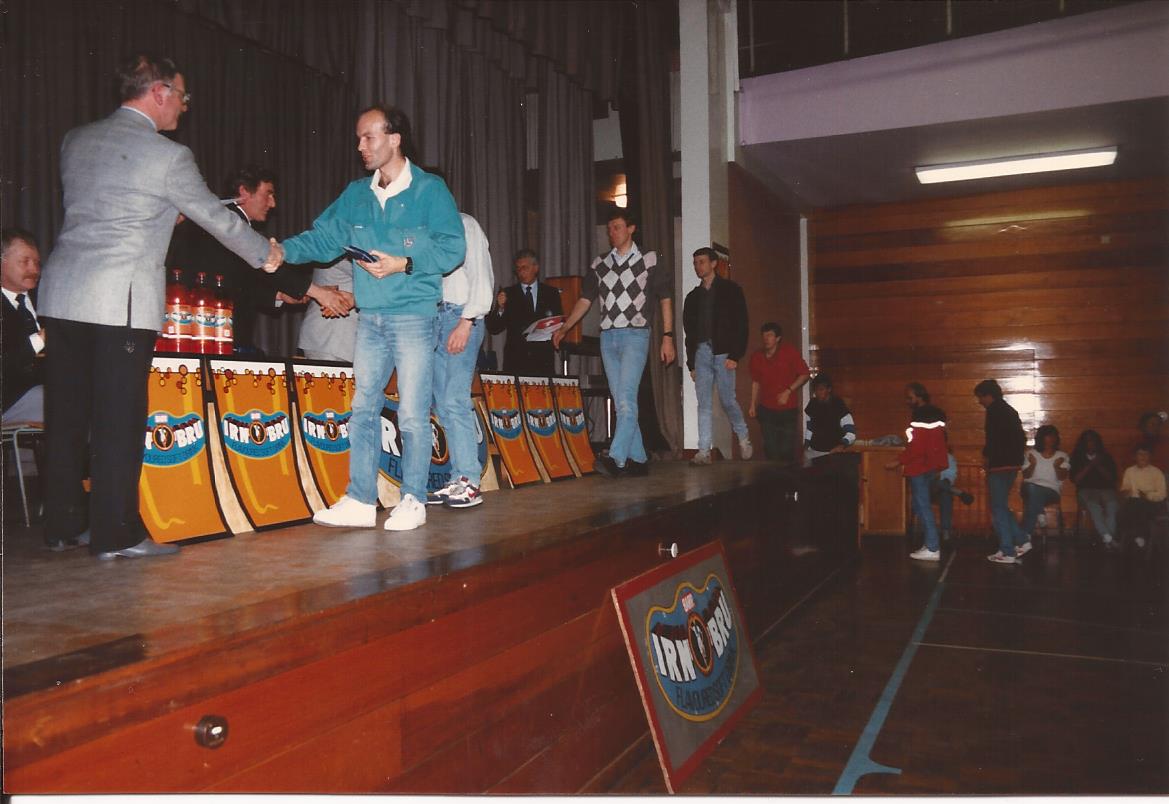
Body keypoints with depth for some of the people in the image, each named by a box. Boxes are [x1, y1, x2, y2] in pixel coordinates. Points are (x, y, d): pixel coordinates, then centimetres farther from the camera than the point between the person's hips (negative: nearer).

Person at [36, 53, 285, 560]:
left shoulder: (77, 140, 13)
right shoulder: (168, 157, -7)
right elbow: (216, 218, 2)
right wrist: (265, 254, 18)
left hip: (62, 294, 7)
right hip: (122, 301, -7)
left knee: (66, 414, 11)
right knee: (120, 419, -2)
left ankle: (63, 523, 22)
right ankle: (116, 534, 4)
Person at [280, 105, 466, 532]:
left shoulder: (430, 190, -3)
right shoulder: (355, 194, 13)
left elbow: (452, 247, -8)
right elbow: (322, 237, 9)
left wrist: (404, 264, -17)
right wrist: (284, 251, -7)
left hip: (414, 316, -5)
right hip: (370, 318, 6)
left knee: (412, 413, -2)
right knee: (363, 408, 6)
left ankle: (413, 500, 9)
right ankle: (360, 500, 12)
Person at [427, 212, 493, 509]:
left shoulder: (465, 225, 1)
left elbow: (481, 278, -7)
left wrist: (465, 323, -16)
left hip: (460, 317, -7)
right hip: (436, 316, 7)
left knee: (455, 401, -13)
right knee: (443, 405, 3)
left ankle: (470, 482, -10)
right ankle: (458, 480, 5)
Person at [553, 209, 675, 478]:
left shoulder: (649, 260, 4)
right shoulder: (599, 264, 15)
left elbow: (665, 300, 3)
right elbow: (585, 300, 15)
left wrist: (668, 337, -4)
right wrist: (564, 328, 5)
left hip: (635, 335, -5)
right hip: (607, 336, 5)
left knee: (626, 398, -17)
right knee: (622, 402, 5)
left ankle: (616, 458, -24)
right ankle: (638, 459, 11)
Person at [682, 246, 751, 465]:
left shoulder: (730, 290, 4)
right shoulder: (693, 297, 18)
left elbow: (741, 324, -3)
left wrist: (735, 355, -12)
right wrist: (691, 363, 12)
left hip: (723, 353, -4)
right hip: (701, 353, 4)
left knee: (727, 400, -4)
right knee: (703, 404, -1)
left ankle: (744, 437, 20)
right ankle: (704, 451, -2)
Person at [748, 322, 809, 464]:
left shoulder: (789, 352, -7)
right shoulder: (757, 356, 1)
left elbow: (805, 374, -3)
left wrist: (788, 391, -13)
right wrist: (753, 404, 10)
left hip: (788, 409, -2)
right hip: (766, 409, 3)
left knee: (787, 451, -3)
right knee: (770, 449, 4)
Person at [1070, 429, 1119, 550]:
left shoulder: (1106, 458, 20)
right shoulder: (1078, 458, 16)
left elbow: (1112, 479, 9)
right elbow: (1075, 480, 4)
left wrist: (1099, 466, -4)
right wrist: (1089, 466, -4)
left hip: (1106, 489, 1)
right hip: (1086, 490, -1)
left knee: (1112, 504, -35)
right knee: (1093, 506, -37)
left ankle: (1107, 539, -43)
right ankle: (1108, 538, -47)